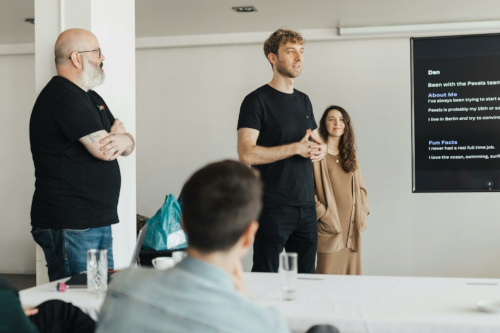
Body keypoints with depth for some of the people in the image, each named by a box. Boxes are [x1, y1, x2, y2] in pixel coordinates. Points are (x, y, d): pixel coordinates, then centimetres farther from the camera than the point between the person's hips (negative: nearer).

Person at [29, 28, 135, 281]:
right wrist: (117, 131, 3)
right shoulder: (62, 97, -14)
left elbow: (128, 145, 16)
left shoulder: (92, 98, 19)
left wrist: (122, 140, -9)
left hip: (98, 222, 10)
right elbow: (103, 149, -20)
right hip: (70, 226, -10)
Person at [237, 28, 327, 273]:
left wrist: (320, 150, 1)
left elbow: (317, 141, 26)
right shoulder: (257, 100, -7)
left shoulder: (303, 100, 16)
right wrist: (297, 148, -17)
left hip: (306, 206, 7)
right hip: (273, 207, -7)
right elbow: (246, 153, -18)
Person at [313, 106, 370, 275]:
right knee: (329, 273, -8)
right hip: (331, 226, -6)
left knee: (351, 273, 5)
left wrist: (363, 212, 9)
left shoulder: (350, 154, 17)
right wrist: (322, 213, -13)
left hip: (352, 226, 6)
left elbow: (360, 186, 21)